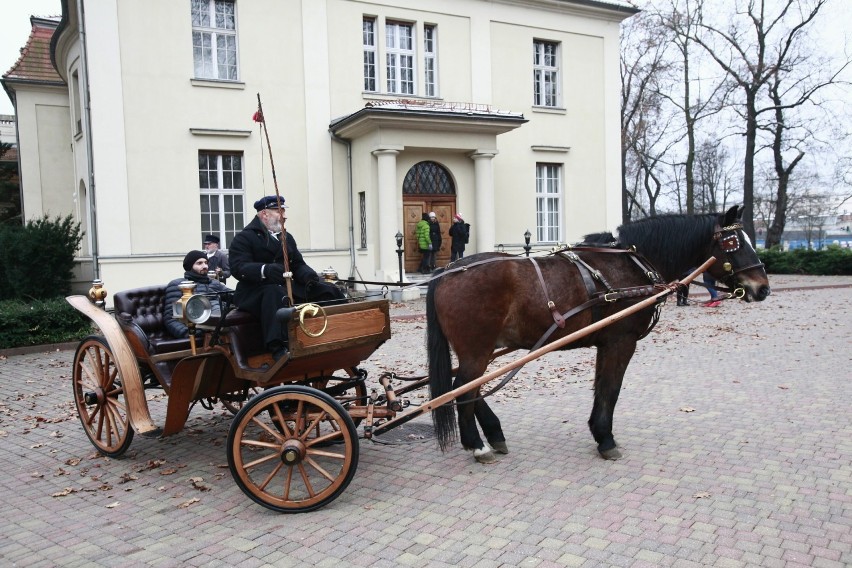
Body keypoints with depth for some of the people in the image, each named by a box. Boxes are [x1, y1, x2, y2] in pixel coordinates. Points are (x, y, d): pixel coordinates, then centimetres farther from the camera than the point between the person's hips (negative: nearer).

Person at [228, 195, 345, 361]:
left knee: (329, 291, -9)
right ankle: (278, 347, -50)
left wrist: (308, 275, -9)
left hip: (288, 285, 7)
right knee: (276, 294, -42)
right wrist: (264, 270, -35)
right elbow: (238, 267, -15)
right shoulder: (243, 238, 0)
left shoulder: (287, 237, 22)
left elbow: (298, 264, 17)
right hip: (255, 290, -6)